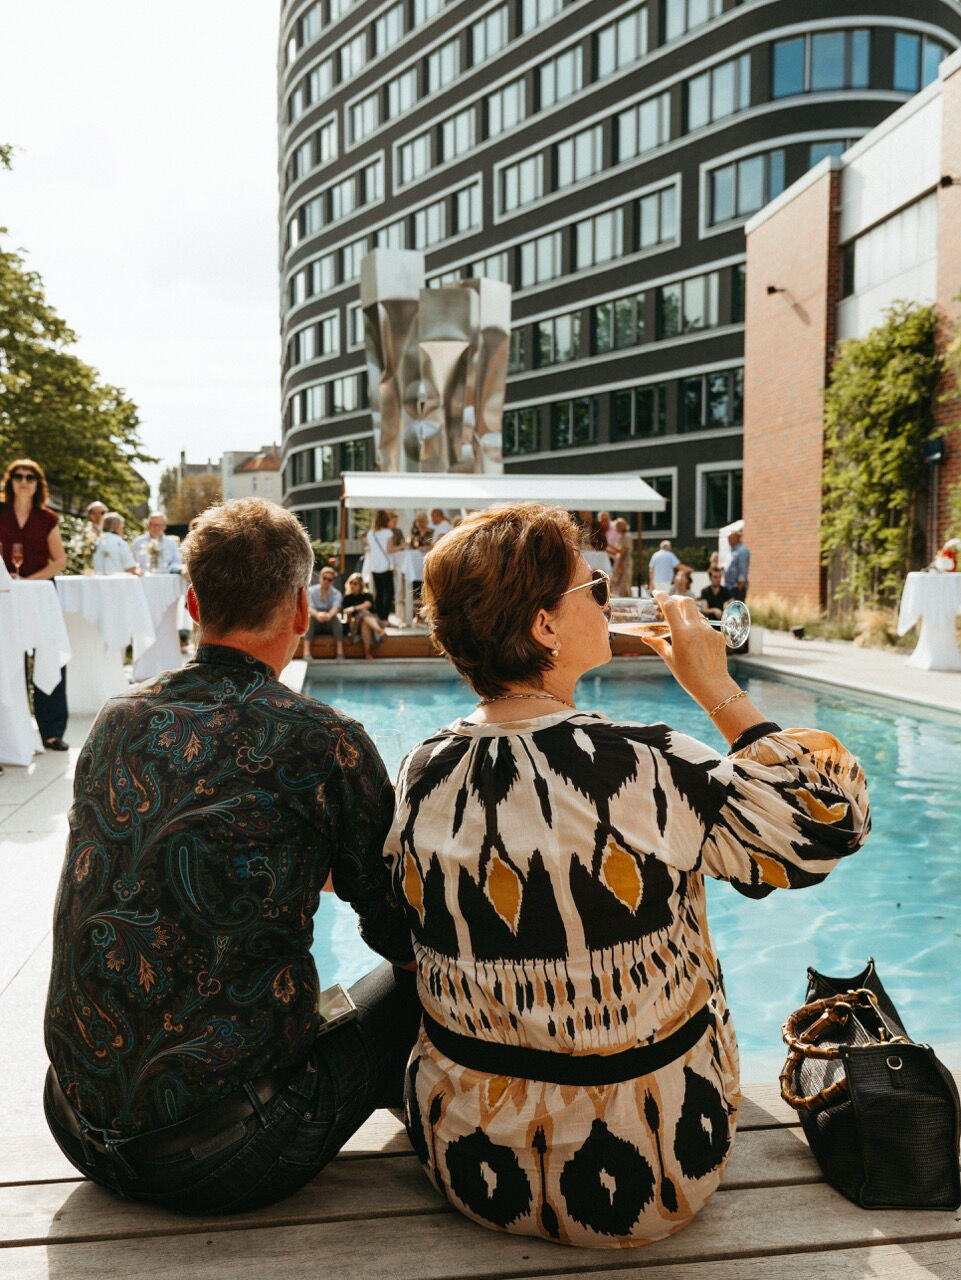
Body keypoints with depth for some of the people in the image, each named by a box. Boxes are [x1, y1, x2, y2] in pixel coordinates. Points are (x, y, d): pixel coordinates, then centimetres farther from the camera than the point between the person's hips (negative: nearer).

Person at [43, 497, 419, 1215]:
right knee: (421, 982, 13)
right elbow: (400, 934, -4)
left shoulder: (117, 721, 2)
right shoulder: (324, 741, -15)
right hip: (224, 1158, -6)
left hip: (80, 1128, 6)